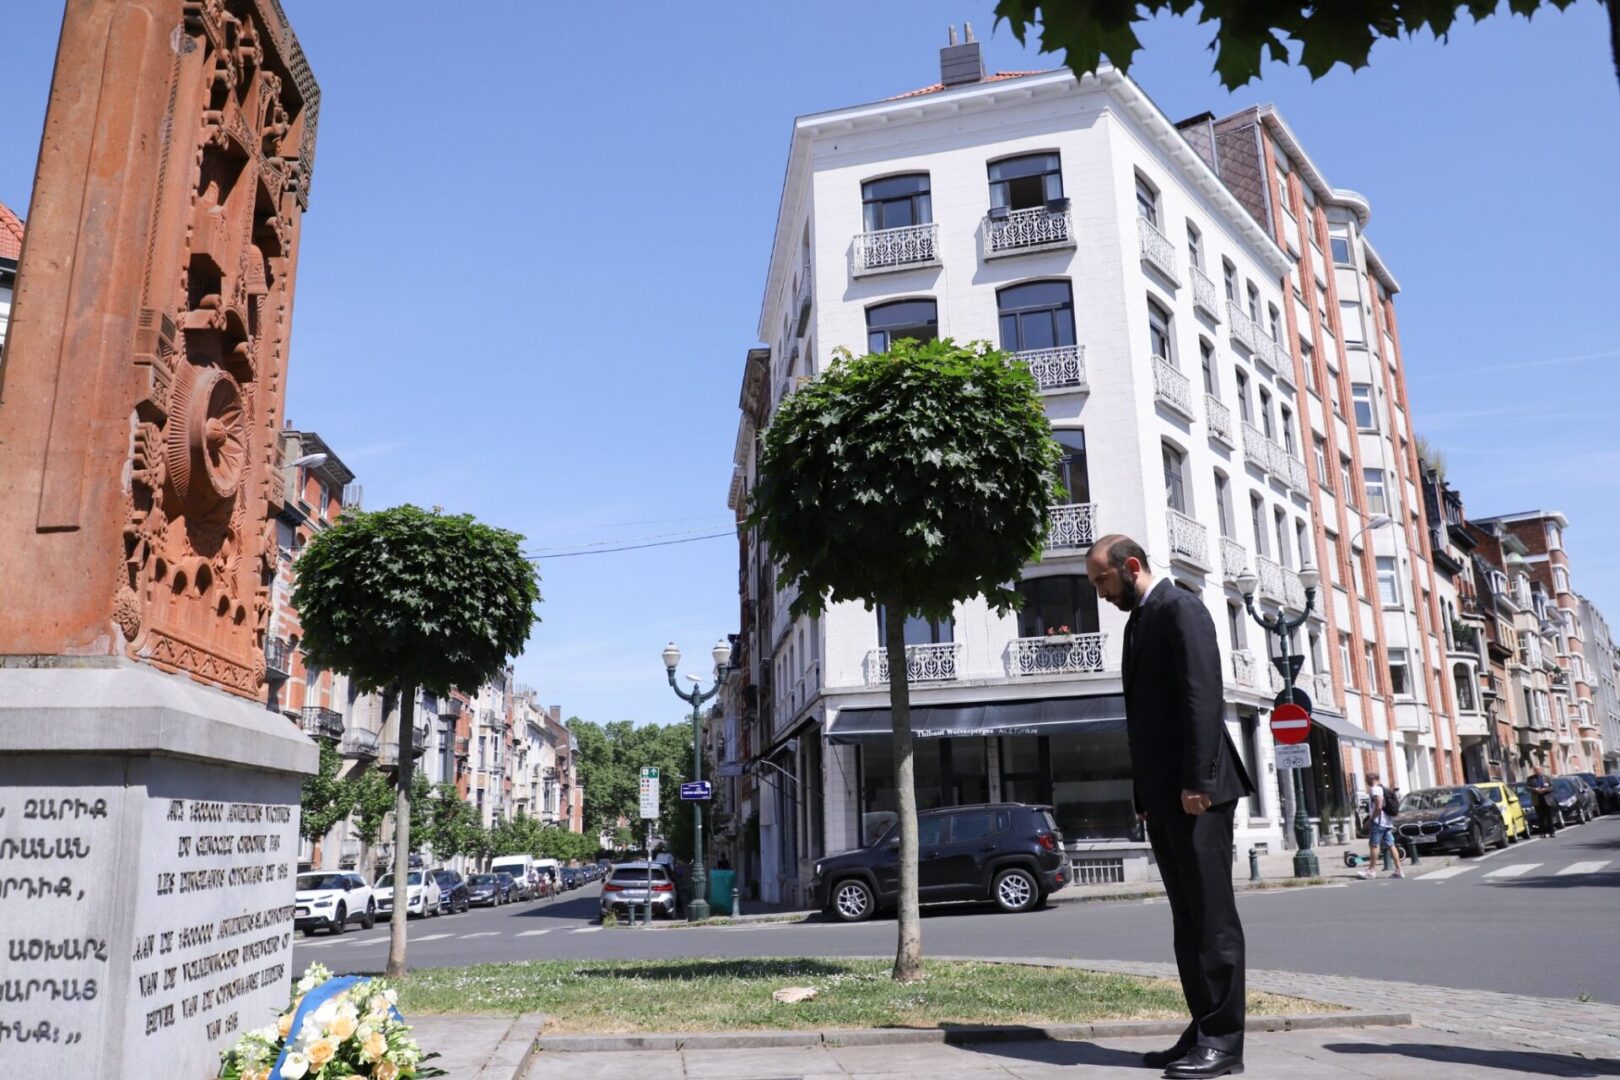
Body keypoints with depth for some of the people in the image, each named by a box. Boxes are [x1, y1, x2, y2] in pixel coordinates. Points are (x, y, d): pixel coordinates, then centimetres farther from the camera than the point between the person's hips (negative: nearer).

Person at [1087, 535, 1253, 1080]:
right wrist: (1145, 793, 15)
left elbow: (1202, 696, -17)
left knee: (1212, 915, -4)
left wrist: (1197, 782, -21)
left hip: (1195, 790, -9)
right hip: (1163, 795, 9)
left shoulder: (1179, 608, -7)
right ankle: (1203, 1031, 15)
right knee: (1188, 918, 10)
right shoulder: (1139, 621, 20)